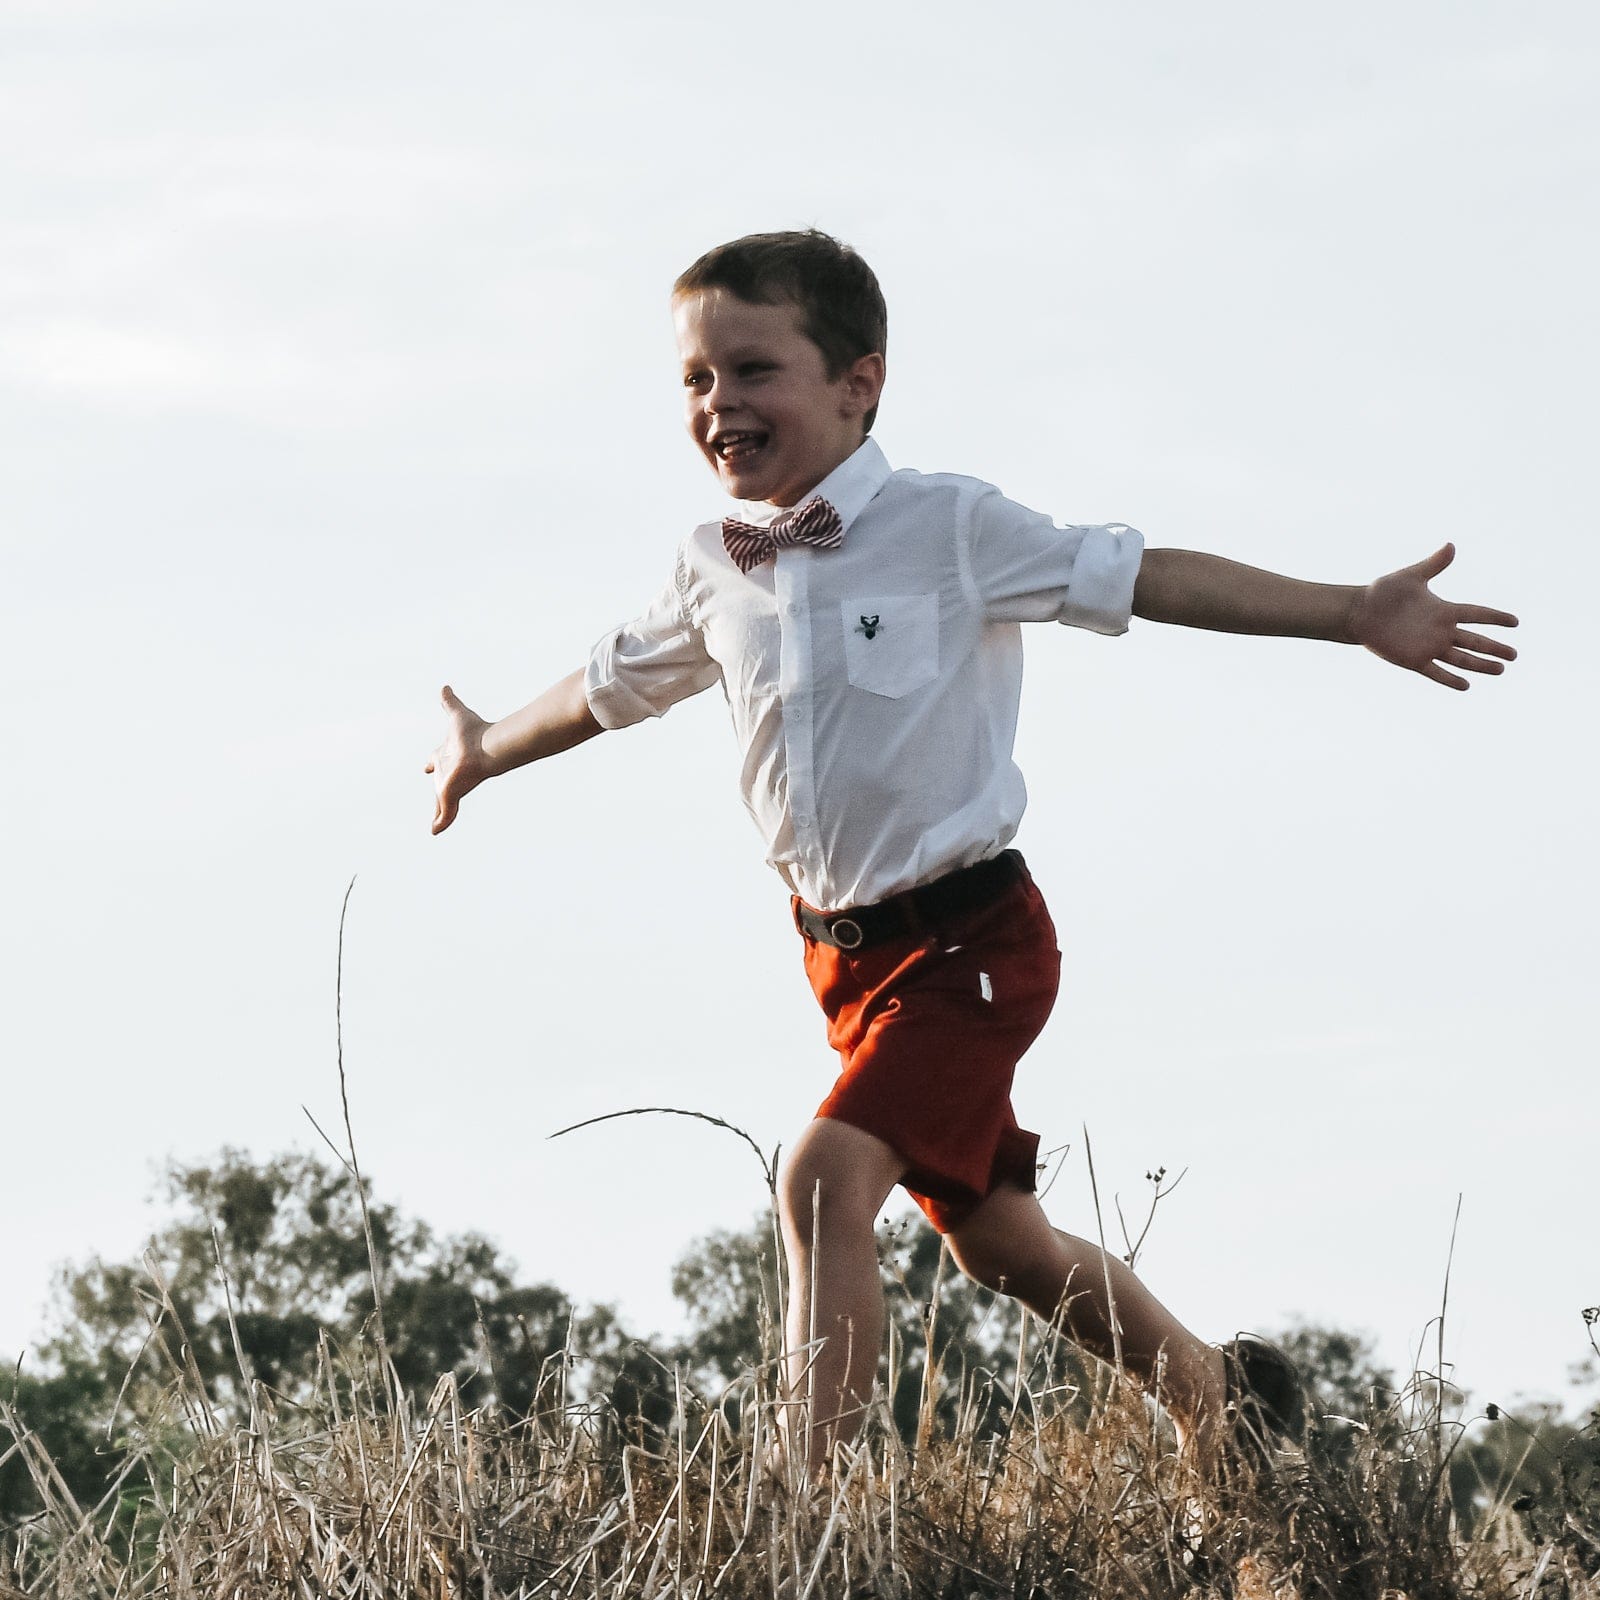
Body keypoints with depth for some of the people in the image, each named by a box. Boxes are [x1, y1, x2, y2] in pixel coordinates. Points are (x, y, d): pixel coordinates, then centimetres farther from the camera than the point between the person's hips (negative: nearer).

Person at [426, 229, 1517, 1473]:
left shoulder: (949, 528, -13)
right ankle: (1216, 1390, 42)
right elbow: (620, 681, 22)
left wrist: (1359, 616, -18)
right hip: (844, 949, 7)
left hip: (969, 937, -7)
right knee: (995, 1238, 19)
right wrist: (489, 751, 38)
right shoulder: (715, 572, 2)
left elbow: (1141, 577, -13)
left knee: (827, 1174, -26)